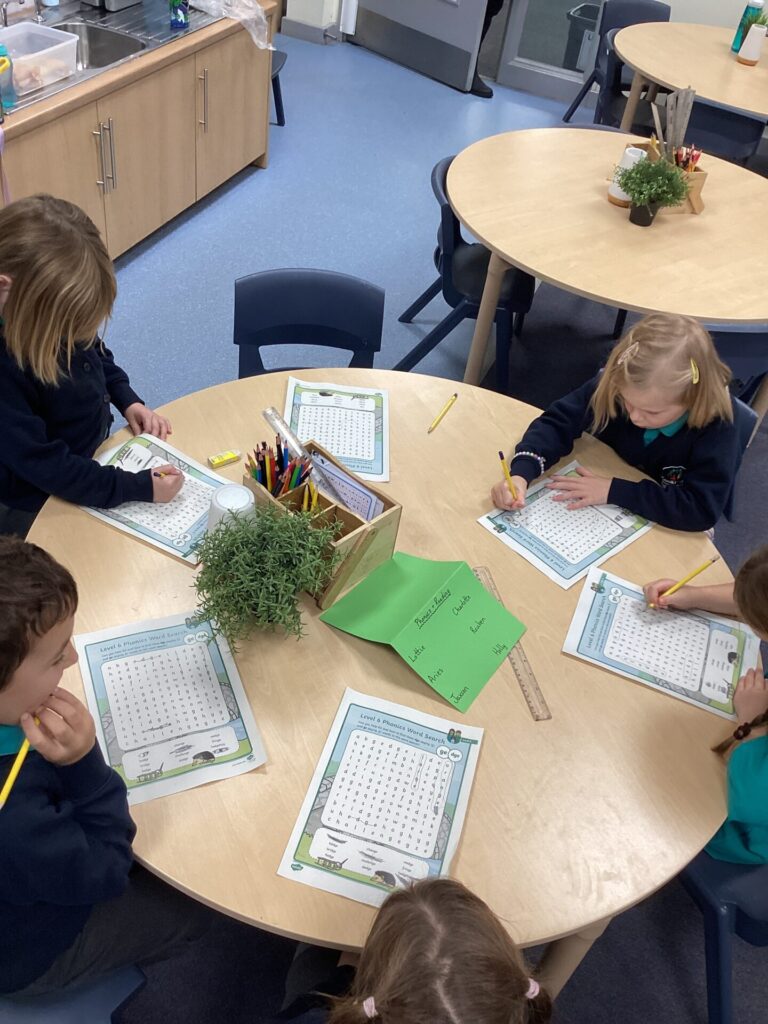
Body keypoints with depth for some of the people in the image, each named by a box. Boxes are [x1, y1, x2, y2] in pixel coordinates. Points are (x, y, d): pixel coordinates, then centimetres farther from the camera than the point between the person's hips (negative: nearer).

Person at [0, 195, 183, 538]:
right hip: (44, 508, -6)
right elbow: (43, 464, -32)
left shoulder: (52, 314, -15)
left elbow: (96, 355, 8)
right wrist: (140, 487, -32)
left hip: (95, 452, 7)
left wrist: (128, 400, -5)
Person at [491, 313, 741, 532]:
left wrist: (614, 490, -32)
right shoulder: (615, 385, -20)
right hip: (607, 515, 2)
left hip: (667, 532, -2)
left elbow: (703, 509, -32)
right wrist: (520, 474, -32)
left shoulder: (716, 427, -27)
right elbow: (558, 422, -15)